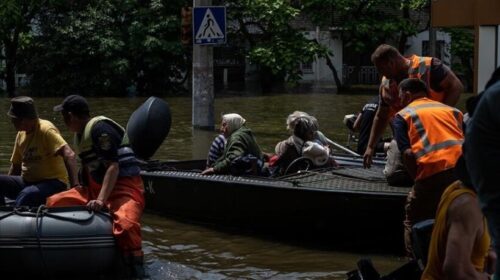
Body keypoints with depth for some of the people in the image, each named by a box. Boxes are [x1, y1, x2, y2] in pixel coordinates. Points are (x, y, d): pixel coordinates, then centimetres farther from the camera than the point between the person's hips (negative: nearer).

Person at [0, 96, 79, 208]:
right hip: (27, 182, 8)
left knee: (27, 194, -37)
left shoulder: (46, 130, -15)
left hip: (52, 182, -8)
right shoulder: (21, 134, 9)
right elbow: (16, 165, 21)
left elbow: (69, 155, -28)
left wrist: (75, 185, -39)